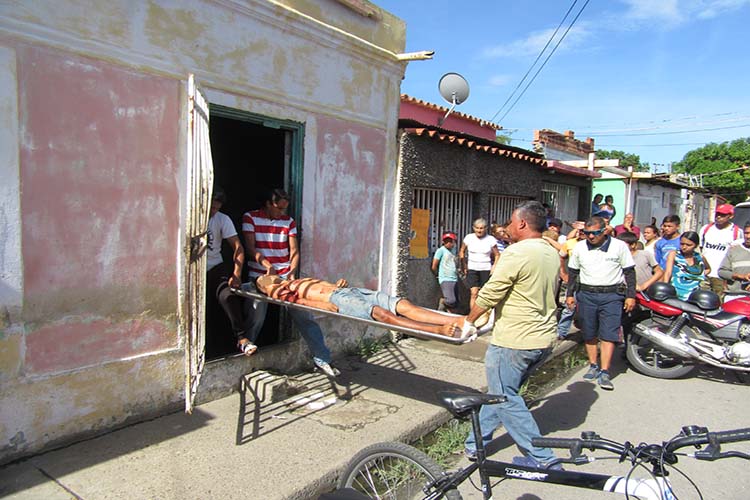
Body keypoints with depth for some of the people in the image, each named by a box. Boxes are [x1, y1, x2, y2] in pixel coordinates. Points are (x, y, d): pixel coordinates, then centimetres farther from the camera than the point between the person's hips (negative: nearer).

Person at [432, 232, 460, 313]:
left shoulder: (453, 249, 14)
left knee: (455, 304, 4)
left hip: (454, 279, 7)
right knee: (451, 301, -21)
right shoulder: (441, 250, -5)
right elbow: (434, 267, -3)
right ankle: (442, 301, 9)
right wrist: (438, 275, 12)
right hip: (445, 280, -7)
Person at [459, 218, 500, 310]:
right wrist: (464, 266, 4)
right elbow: (462, 251, 10)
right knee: (474, 293, -9)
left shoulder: (491, 239, -5)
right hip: (472, 269, 0)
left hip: (486, 269, 0)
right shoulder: (469, 237, -3)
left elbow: (497, 255, 5)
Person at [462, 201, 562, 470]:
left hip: (514, 341, -9)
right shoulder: (552, 254, 9)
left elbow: (489, 294, -16)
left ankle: (541, 458, 11)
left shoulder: (517, 253, -18)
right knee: (501, 392, 18)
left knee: (504, 397, 6)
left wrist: (469, 320, 1)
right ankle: (476, 443, 30)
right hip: (545, 339, 9)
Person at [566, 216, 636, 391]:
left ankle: (604, 372, -4)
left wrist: (631, 296, -2)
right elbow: (573, 272, 13)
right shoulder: (579, 247, 5)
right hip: (586, 294, 3)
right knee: (589, 334, 9)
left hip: (612, 295, -3)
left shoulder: (619, 246, -2)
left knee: (608, 334, -6)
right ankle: (593, 366, 22)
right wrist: (570, 294, 10)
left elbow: (629, 272, 3)